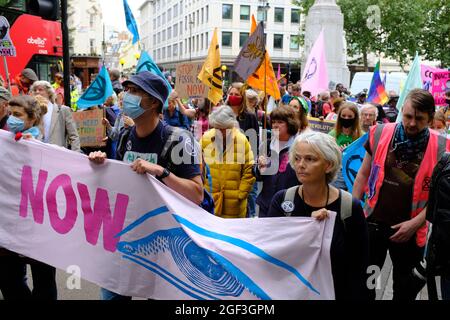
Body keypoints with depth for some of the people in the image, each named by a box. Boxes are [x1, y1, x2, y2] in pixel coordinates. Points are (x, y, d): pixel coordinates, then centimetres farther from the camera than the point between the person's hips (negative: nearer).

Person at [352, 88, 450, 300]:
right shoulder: (380, 134, -5)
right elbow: (364, 174, 5)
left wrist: (415, 223, -14)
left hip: (409, 230, 0)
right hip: (373, 222, 1)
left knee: (405, 290, 18)